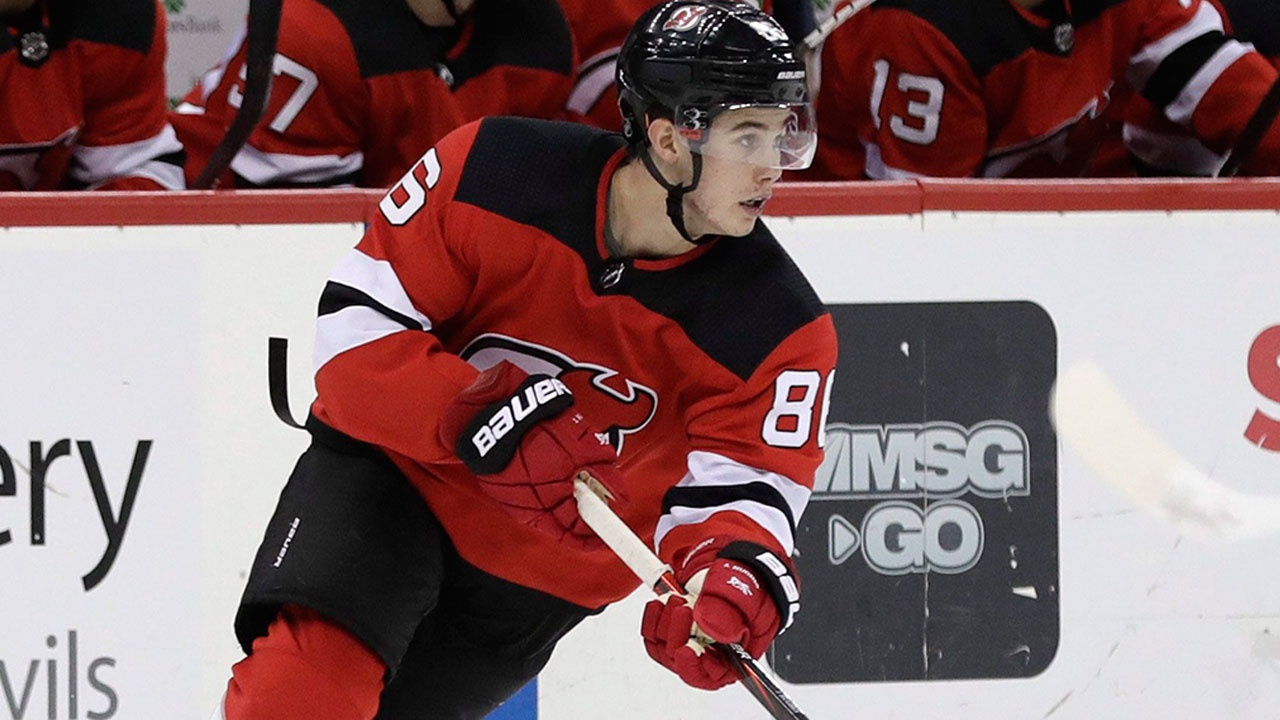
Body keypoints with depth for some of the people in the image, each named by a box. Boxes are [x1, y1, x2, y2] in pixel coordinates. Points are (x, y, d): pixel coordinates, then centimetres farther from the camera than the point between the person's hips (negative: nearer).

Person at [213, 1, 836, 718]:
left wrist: (732, 579, -43)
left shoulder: (780, 329, -17)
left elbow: (744, 484, -19)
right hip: (396, 468, -2)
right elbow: (358, 318, -17)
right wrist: (477, 415, -32)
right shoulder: (493, 174, -21)